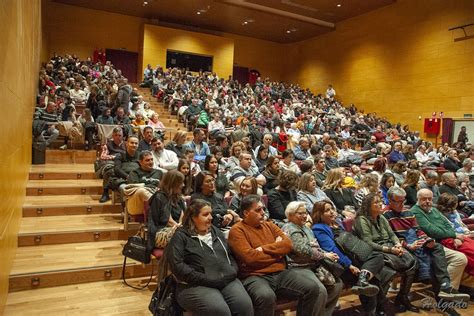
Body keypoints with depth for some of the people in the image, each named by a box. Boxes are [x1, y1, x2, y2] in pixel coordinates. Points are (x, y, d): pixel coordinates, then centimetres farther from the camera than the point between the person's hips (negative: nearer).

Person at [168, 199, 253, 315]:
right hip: (196, 285, -4)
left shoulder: (216, 231, 22)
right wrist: (206, 280, -15)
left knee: (245, 305, -24)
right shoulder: (181, 236, 3)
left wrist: (232, 271, 1)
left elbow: (231, 255, 23)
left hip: (227, 280, 5)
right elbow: (177, 266, -9)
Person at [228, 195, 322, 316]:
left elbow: (288, 244, 4)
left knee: (312, 288, -11)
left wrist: (264, 249, -10)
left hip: (281, 273, 6)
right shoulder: (237, 230, -5)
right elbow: (250, 257, -17)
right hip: (255, 277, -6)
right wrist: (277, 251, -3)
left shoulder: (269, 225, 16)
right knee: (266, 297, -37)